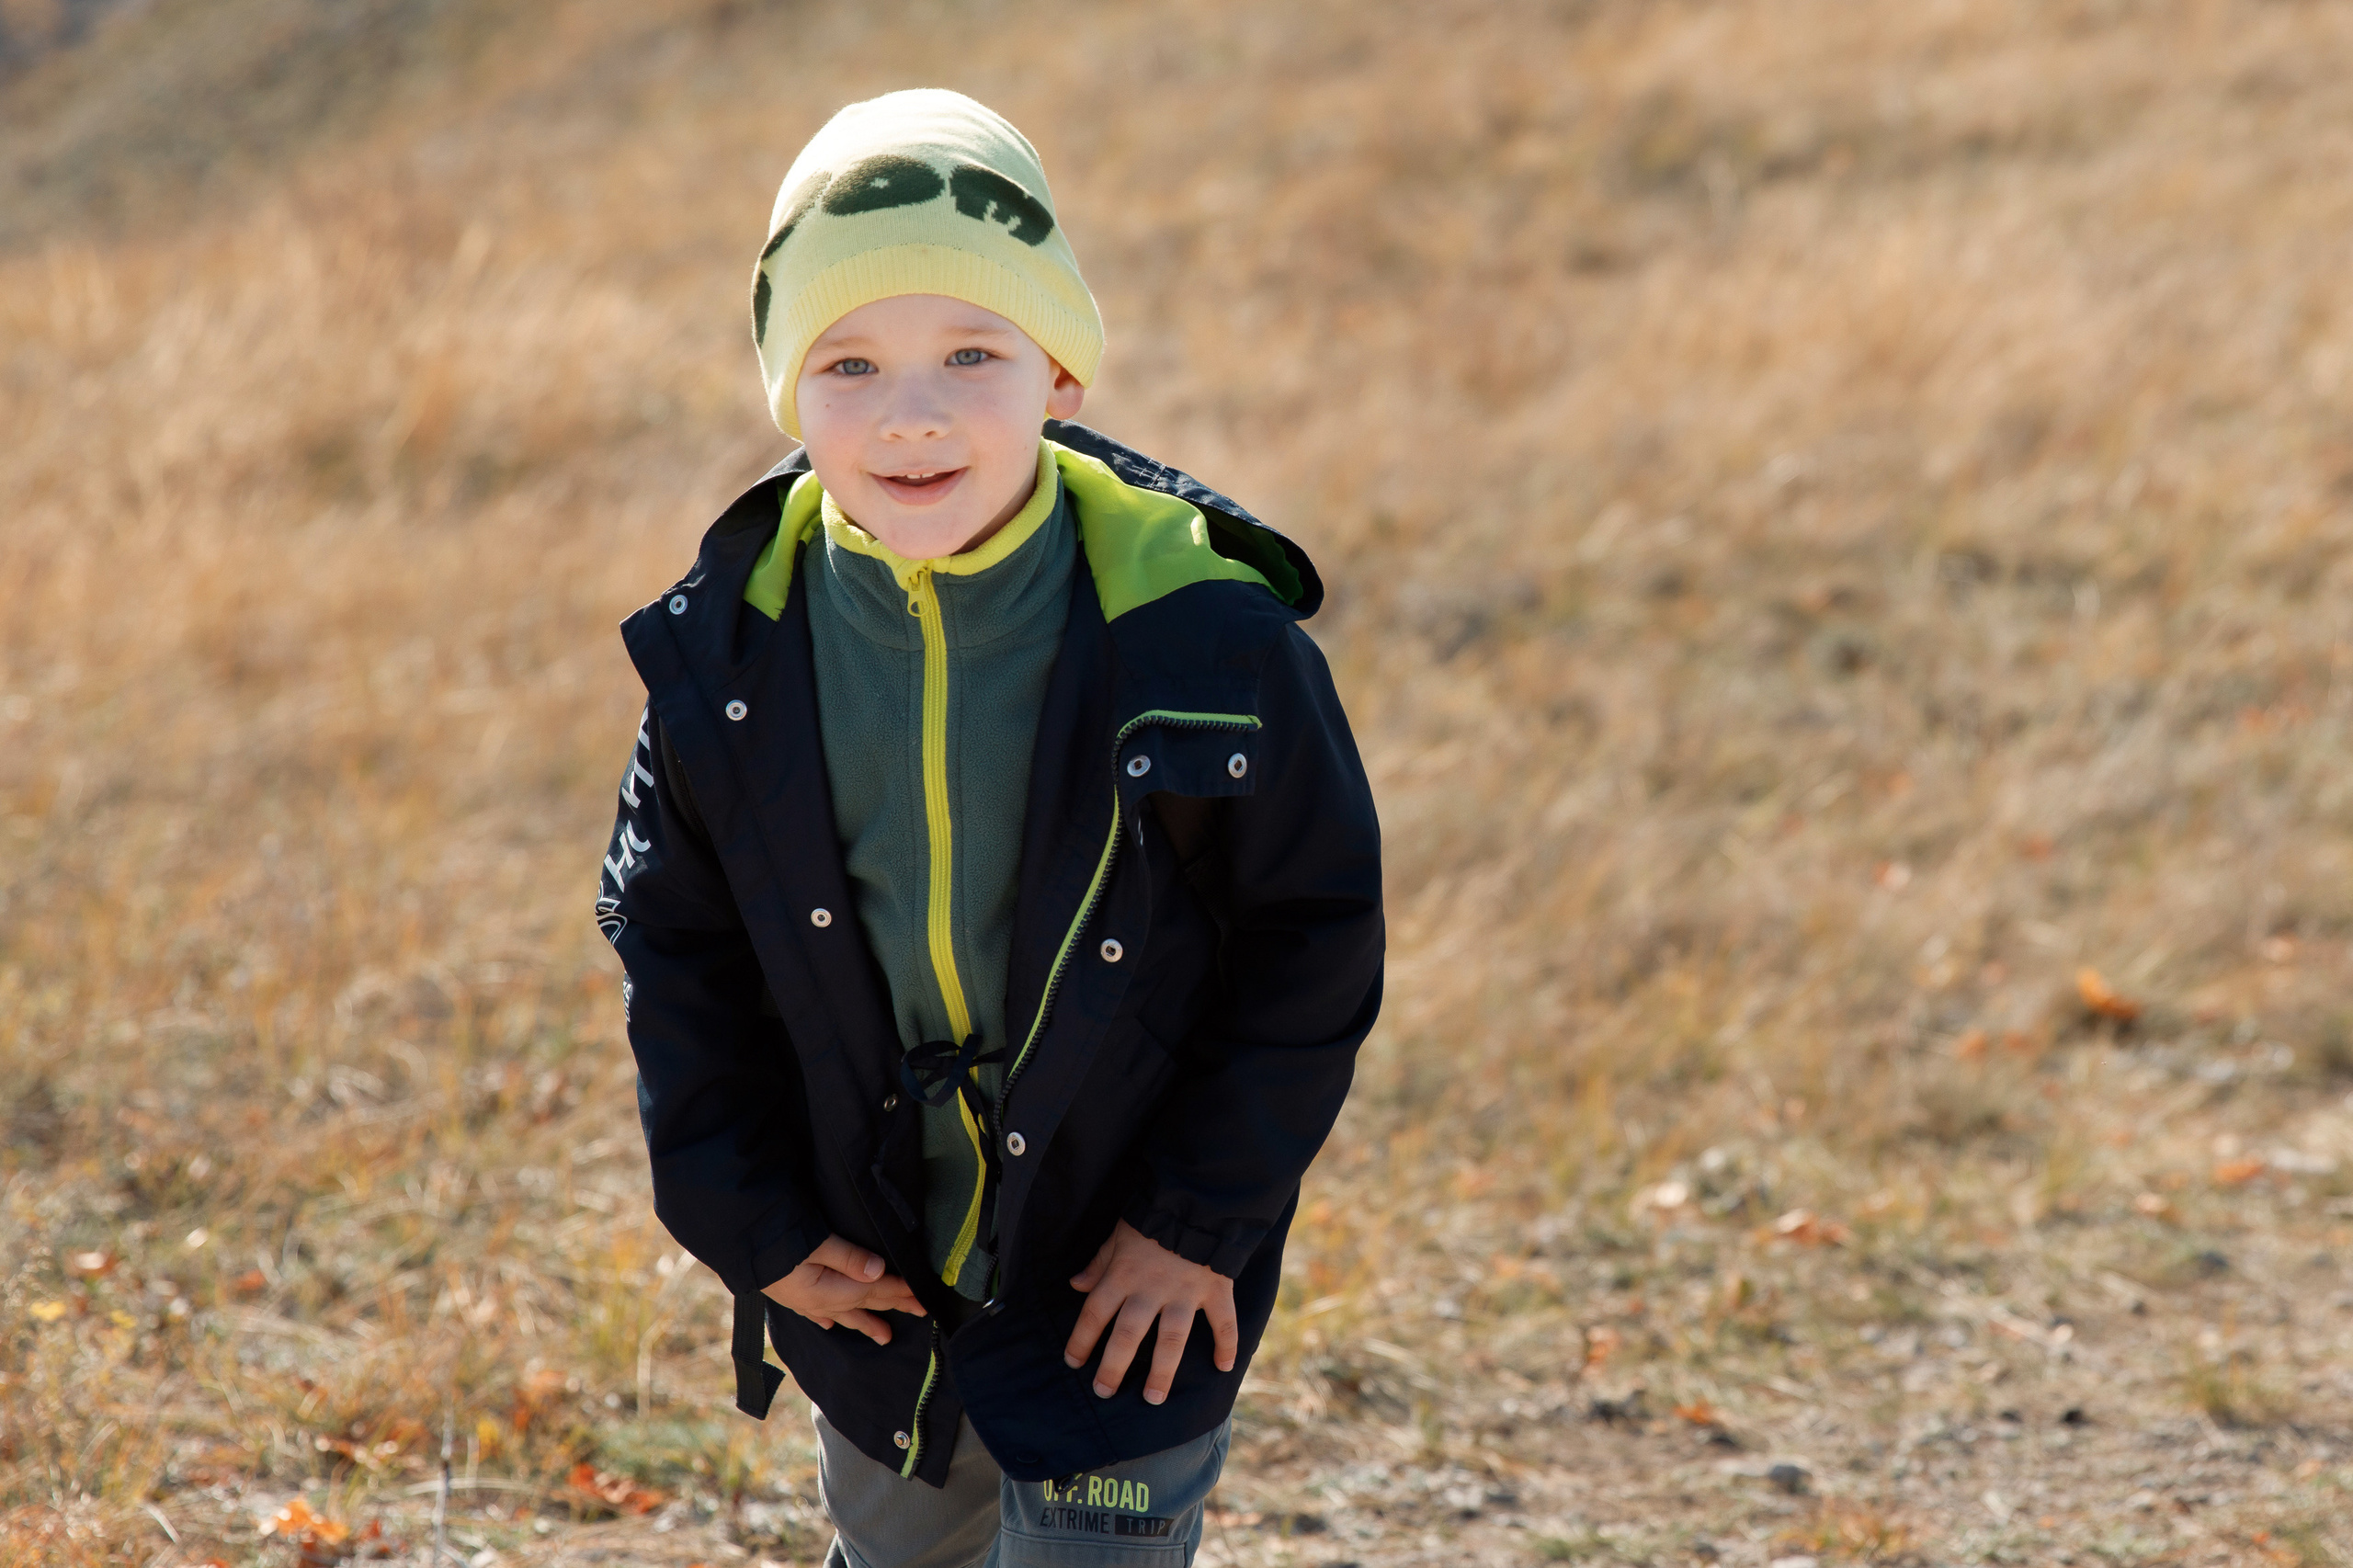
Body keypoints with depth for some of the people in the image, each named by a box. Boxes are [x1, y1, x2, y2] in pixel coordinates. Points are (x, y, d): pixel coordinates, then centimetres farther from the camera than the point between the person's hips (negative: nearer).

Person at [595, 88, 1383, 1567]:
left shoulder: (1205, 637, -22)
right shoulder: (734, 650, -13)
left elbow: (1316, 933, -10)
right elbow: (674, 934, 1)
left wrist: (1204, 1217, -11)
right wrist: (745, 1215, -4)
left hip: (1122, 1279, -4)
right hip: (870, 1275, 4)